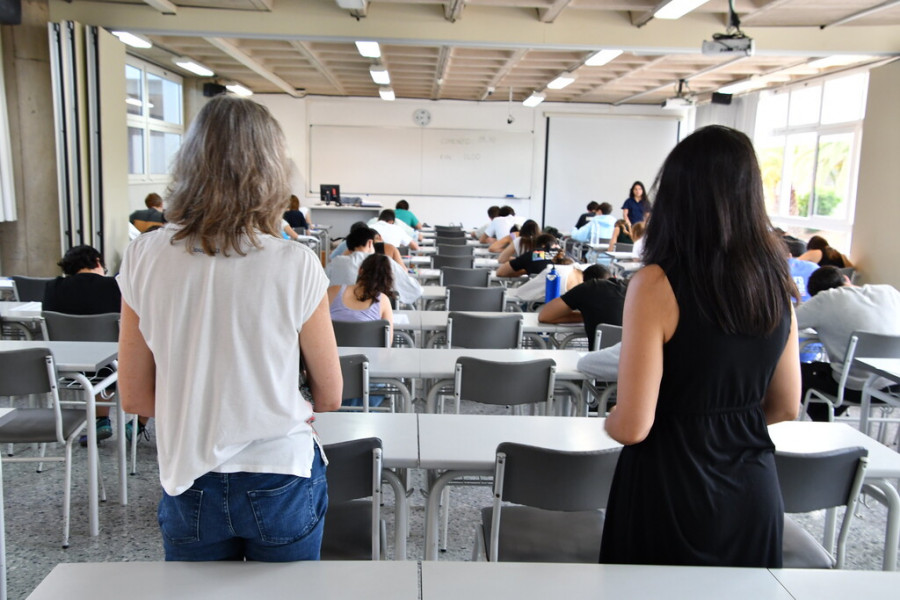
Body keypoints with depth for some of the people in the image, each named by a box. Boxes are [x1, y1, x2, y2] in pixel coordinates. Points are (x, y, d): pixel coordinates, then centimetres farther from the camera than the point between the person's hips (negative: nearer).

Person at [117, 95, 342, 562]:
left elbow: (134, 397, 0)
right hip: (281, 483, -2)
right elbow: (329, 397, -6)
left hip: (188, 481, 2)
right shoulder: (296, 265, -17)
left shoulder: (144, 258, -9)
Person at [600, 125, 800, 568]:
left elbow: (631, 427, -19)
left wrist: (607, 419, 2)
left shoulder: (657, 284, -20)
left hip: (672, 491, -5)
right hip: (753, 489, 5)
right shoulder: (775, 283, -3)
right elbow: (785, 408, 8)